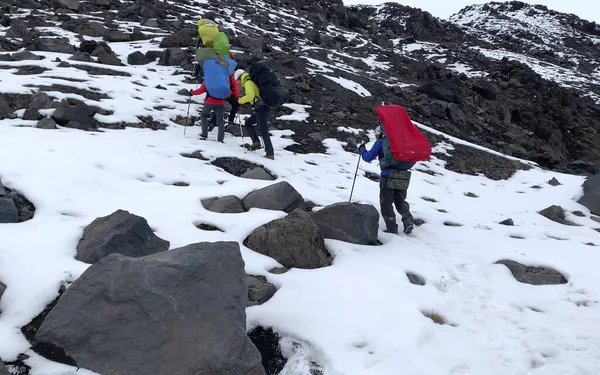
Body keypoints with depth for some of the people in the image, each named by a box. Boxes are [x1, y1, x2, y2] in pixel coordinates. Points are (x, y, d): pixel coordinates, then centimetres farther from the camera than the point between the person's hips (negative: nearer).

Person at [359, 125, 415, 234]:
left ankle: (392, 228, -1)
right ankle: (408, 221, -2)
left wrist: (362, 150, 20)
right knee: (400, 200, 18)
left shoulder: (380, 142, 3)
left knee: (386, 202, 5)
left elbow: (368, 157, 2)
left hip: (388, 176, -4)